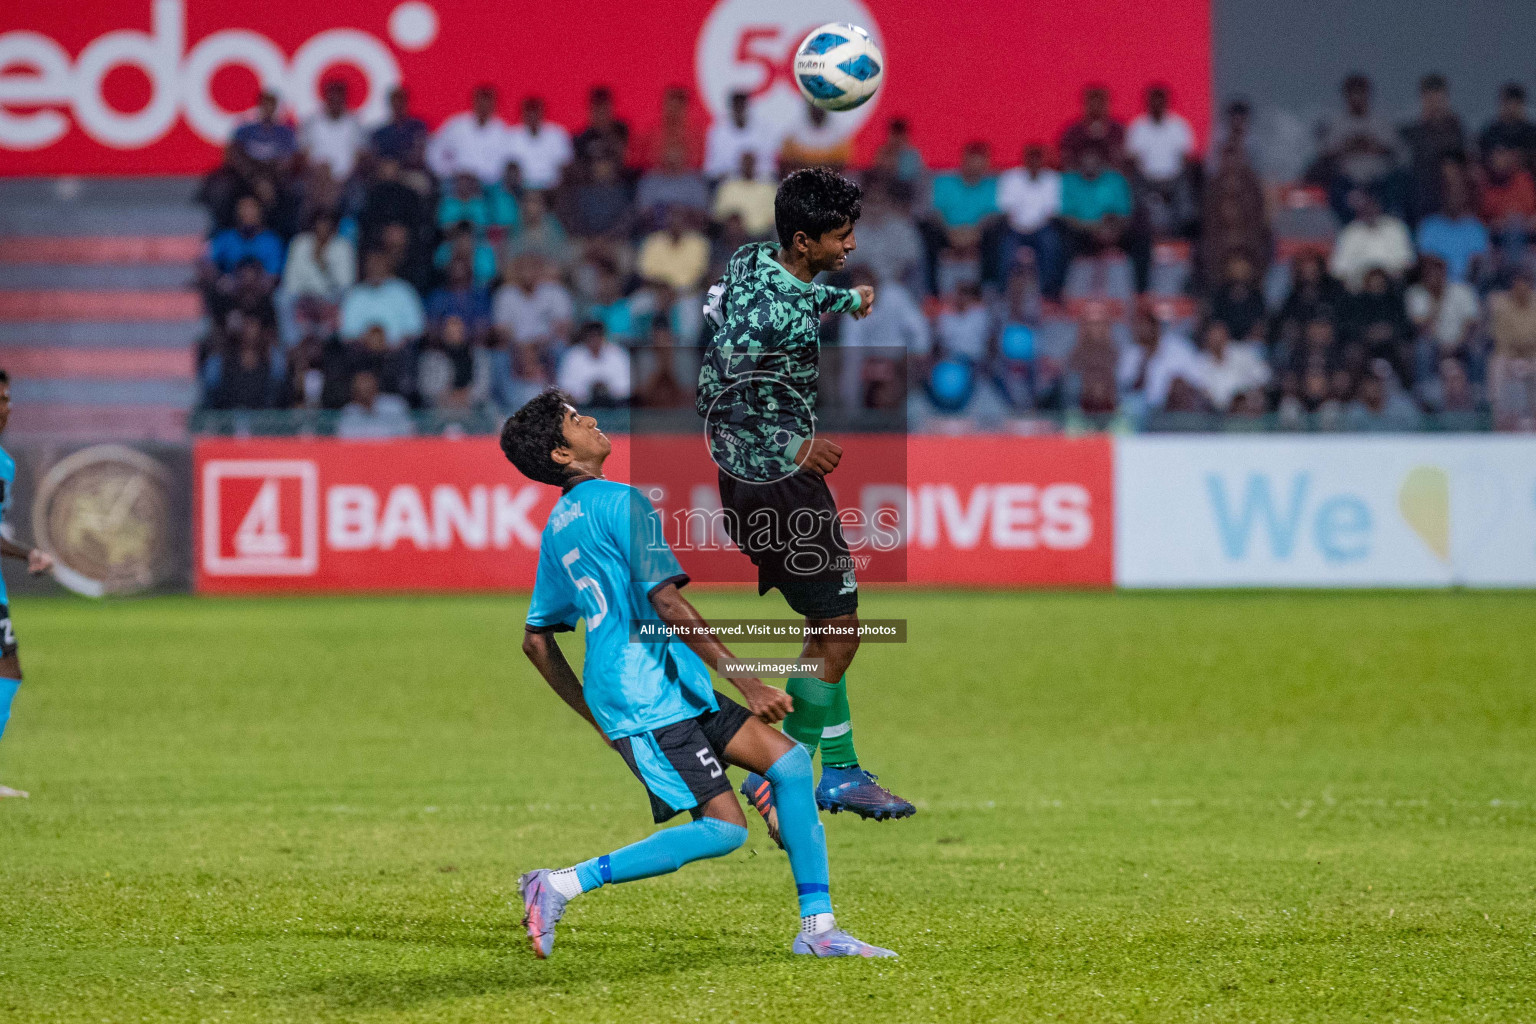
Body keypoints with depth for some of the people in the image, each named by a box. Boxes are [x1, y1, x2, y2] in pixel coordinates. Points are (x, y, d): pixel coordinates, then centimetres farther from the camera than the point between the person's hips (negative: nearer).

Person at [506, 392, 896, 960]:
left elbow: (537, 640, 21)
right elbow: (665, 601, -21)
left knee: (789, 760, 4)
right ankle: (560, 885, -11)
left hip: (672, 689, 10)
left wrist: (598, 718, 27)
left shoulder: (559, 525, 17)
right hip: (646, 697, -10)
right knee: (722, 828, -13)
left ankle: (817, 928, 3)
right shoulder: (618, 502, -12)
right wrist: (746, 681, -20)